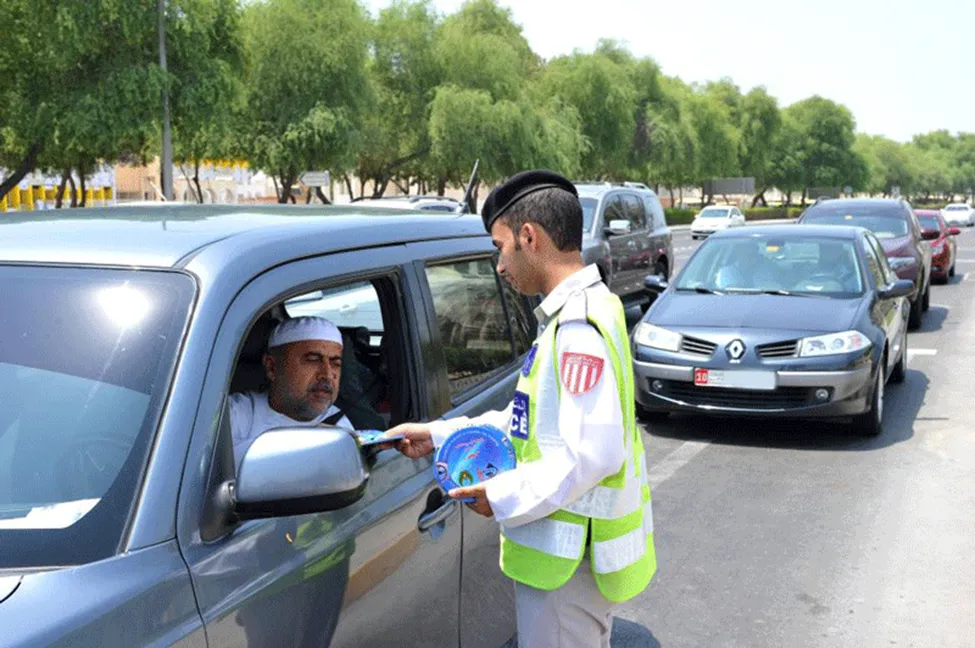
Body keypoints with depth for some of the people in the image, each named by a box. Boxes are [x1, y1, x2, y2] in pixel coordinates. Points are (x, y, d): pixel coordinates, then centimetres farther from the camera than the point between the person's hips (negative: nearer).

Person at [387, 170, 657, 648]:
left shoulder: (578, 327, -22)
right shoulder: (586, 308, 11)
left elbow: (593, 453, -28)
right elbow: (532, 419, 16)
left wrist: (504, 497, -18)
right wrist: (438, 435, 13)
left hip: (565, 557, -10)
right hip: (570, 545, 10)